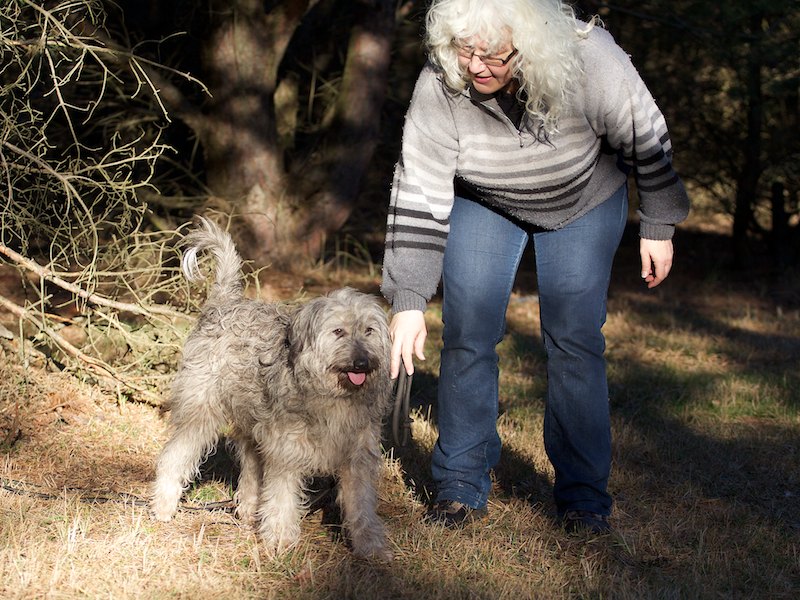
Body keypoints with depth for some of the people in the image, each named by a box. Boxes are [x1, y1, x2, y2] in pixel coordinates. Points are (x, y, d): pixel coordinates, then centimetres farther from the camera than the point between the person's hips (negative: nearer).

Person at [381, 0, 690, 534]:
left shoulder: (588, 59, -34)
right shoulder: (441, 85, -31)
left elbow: (646, 138, -18)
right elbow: (418, 192, -27)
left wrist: (659, 226, -10)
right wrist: (409, 301, -30)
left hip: (585, 199, -1)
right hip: (482, 202, 1)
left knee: (575, 339, -6)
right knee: (467, 334, -8)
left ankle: (584, 495, 5)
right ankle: (462, 486, 5)